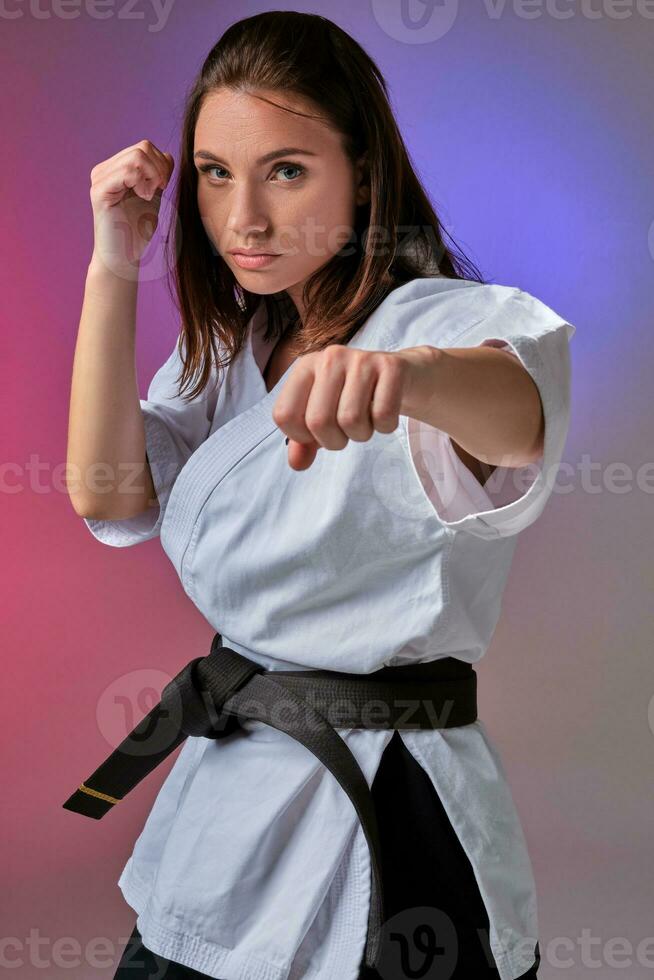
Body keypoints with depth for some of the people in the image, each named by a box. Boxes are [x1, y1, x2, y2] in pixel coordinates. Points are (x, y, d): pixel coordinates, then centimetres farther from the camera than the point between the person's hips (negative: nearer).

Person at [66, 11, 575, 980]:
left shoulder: (443, 318, -15)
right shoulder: (231, 345, 8)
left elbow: (517, 405, -39)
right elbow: (107, 494, -4)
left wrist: (408, 373, -62)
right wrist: (114, 264, -11)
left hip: (391, 820, -6)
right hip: (225, 788, 7)